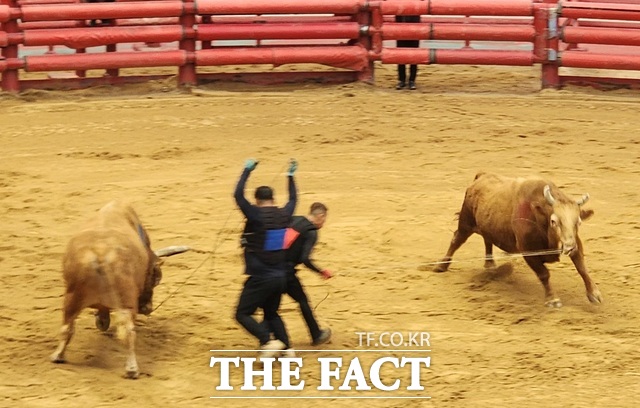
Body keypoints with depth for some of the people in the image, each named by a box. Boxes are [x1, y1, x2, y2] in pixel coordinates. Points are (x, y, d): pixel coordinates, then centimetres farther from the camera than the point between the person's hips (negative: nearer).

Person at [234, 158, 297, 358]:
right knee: (271, 314, 23)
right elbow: (293, 199, 24)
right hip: (280, 277, 7)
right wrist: (291, 176, 35)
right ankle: (285, 347, 12)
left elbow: (238, 195, -16)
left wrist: (247, 171, -6)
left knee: (243, 314, 0)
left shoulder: (257, 215, -14)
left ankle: (268, 341, -17)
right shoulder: (284, 215, 3)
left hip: (260, 278, -7)